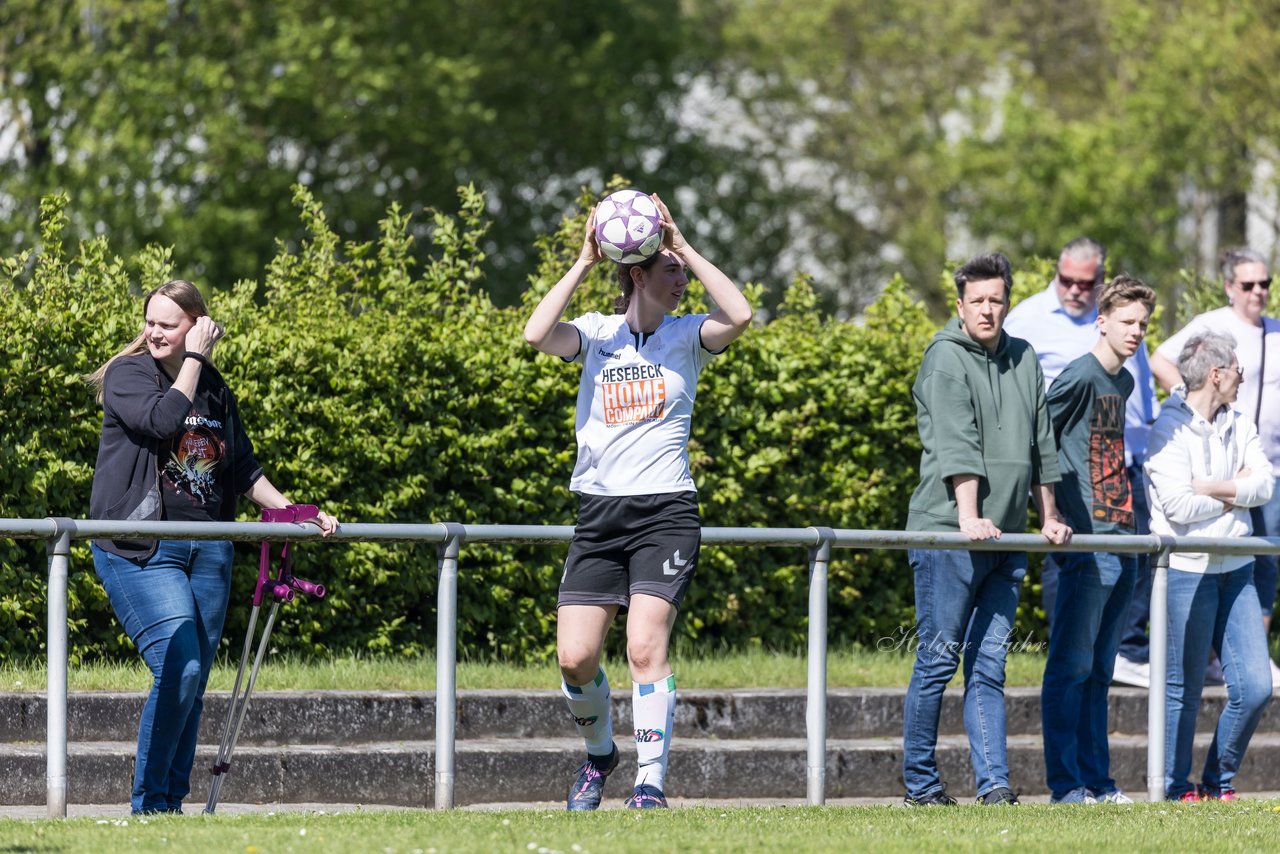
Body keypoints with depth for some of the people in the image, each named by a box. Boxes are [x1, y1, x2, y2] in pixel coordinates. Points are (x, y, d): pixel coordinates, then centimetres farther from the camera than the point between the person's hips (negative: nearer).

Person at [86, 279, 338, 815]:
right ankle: (148, 803, -9)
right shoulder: (127, 374, -2)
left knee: (194, 680, 5)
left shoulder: (213, 388, 14)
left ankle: (172, 801, 12)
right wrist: (194, 358, -13)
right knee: (179, 668, -18)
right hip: (140, 549, -6)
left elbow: (242, 469, 21)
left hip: (207, 549, 6)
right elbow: (162, 420, -22)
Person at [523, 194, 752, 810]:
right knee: (575, 659, -2)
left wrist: (685, 249, -11)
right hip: (599, 513, 2)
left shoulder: (686, 336, 4)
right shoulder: (596, 332, 6)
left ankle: (650, 784, -11)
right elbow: (537, 334, -14)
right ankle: (599, 753, 26)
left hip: (665, 511, -2)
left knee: (646, 648, -15)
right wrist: (584, 262, -10)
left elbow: (739, 315, -16)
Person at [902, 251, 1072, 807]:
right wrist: (968, 517, -25)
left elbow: (1042, 444, 23)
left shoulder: (1024, 361, 15)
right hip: (946, 535, -6)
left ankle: (994, 784, -1)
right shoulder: (947, 359, -5)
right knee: (938, 659, -2)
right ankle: (920, 783, 3)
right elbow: (957, 445, -16)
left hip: (1007, 541, 6)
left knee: (989, 667, 3)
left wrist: (1049, 517, 22)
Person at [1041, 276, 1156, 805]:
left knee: (1099, 671, 11)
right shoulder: (1080, 377, -9)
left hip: (1123, 540, 8)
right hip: (1086, 543, -8)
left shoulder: (1124, 382, 17)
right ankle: (1066, 785, -5)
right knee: (1071, 668, -6)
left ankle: (1097, 781, 14)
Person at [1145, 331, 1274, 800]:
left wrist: (1213, 488, -15)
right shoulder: (1171, 428, -10)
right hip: (1187, 569, -7)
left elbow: (1265, 485, -2)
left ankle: (1219, 780, 17)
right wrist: (1237, 493, -5)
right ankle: (1176, 788, 12)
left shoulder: (1240, 427, 11)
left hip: (1235, 569, 7)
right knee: (1184, 688, 0)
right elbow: (1179, 505, -18)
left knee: (1255, 686, 2)